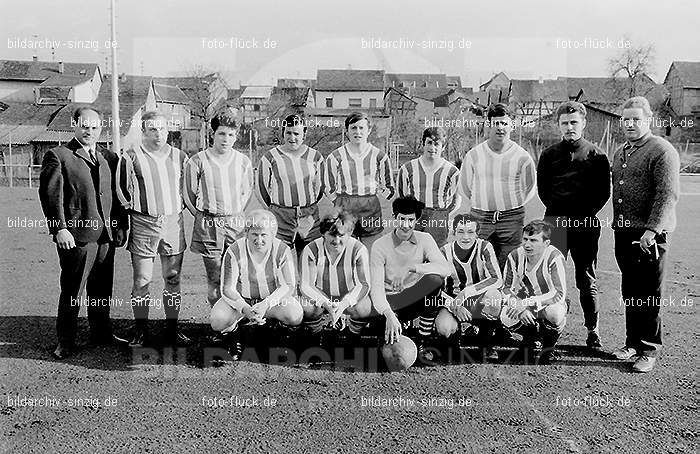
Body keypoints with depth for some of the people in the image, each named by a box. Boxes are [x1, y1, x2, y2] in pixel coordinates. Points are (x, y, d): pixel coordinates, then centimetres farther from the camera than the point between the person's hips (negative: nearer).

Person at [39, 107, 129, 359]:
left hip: (106, 235, 5)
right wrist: (59, 229, -15)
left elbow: (118, 195, 17)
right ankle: (65, 342, 15)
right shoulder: (57, 156, 0)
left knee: (102, 290, 14)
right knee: (71, 291, 2)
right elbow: (51, 195, -7)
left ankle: (101, 333, 28)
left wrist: (121, 226, 10)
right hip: (76, 235, -5)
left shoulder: (110, 158, 15)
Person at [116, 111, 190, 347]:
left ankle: (172, 329, 18)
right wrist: (133, 209, 4)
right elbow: (122, 190, 6)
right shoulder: (130, 158, -1)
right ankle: (141, 332, 13)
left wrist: (179, 208, 12)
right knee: (142, 280, 0)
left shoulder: (179, 157, 10)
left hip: (174, 222, 3)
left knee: (173, 279, 7)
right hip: (143, 224, -3)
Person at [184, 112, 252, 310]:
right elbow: (189, 195, 4)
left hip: (236, 223, 3)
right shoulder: (197, 161, -3)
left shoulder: (243, 161, 6)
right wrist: (204, 218, 5)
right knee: (214, 279, 0)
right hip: (208, 226, -2)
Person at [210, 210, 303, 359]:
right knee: (218, 322, -28)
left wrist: (266, 304, -30)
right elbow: (227, 289, -15)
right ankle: (233, 330, 8)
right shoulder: (234, 252, -17)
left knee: (295, 317, -29)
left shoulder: (282, 250, -15)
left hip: (273, 298, 0)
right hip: (240, 298, 0)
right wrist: (245, 309, -33)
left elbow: (289, 285, -14)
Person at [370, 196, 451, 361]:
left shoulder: (424, 239, -4)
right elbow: (376, 287, -20)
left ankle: (423, 342, -14)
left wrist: (411, 268, -31)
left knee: (435, 280, -29)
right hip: (391, 301, -2)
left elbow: (445, 269, -20)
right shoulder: (380, 246, -11)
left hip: (417, 299, 2)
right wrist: (389, 315, -38)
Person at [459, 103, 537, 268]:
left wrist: (512, 206, 9)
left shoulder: (522, 157, 1)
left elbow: (529, 189, 12)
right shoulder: (473, 155, 3)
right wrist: (483, 205, 11)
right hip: (480, 219, 1)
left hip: (512, 219, -1)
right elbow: (465, 186, 13)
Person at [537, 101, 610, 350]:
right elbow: (542, 188, 10)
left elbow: (604, 191, 4)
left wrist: (587, 213, -4)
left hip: (586, 226, -1)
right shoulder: (549, 155, 7)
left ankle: (592, 330, 16)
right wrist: (558, 212, 2)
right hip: (555, 224, 1)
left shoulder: (596, 155, 3)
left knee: (587, 280, 6)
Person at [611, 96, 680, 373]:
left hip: (649, 236, -7)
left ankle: (649, 350, 12)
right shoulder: (621, 153, 17)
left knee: (648, 295, 1)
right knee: (629, 292, 13)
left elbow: (668, 195, -17)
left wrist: (652, 230, -24)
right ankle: (633, 342, 25)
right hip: (623, 234, 7)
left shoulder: (662, 151, -8)